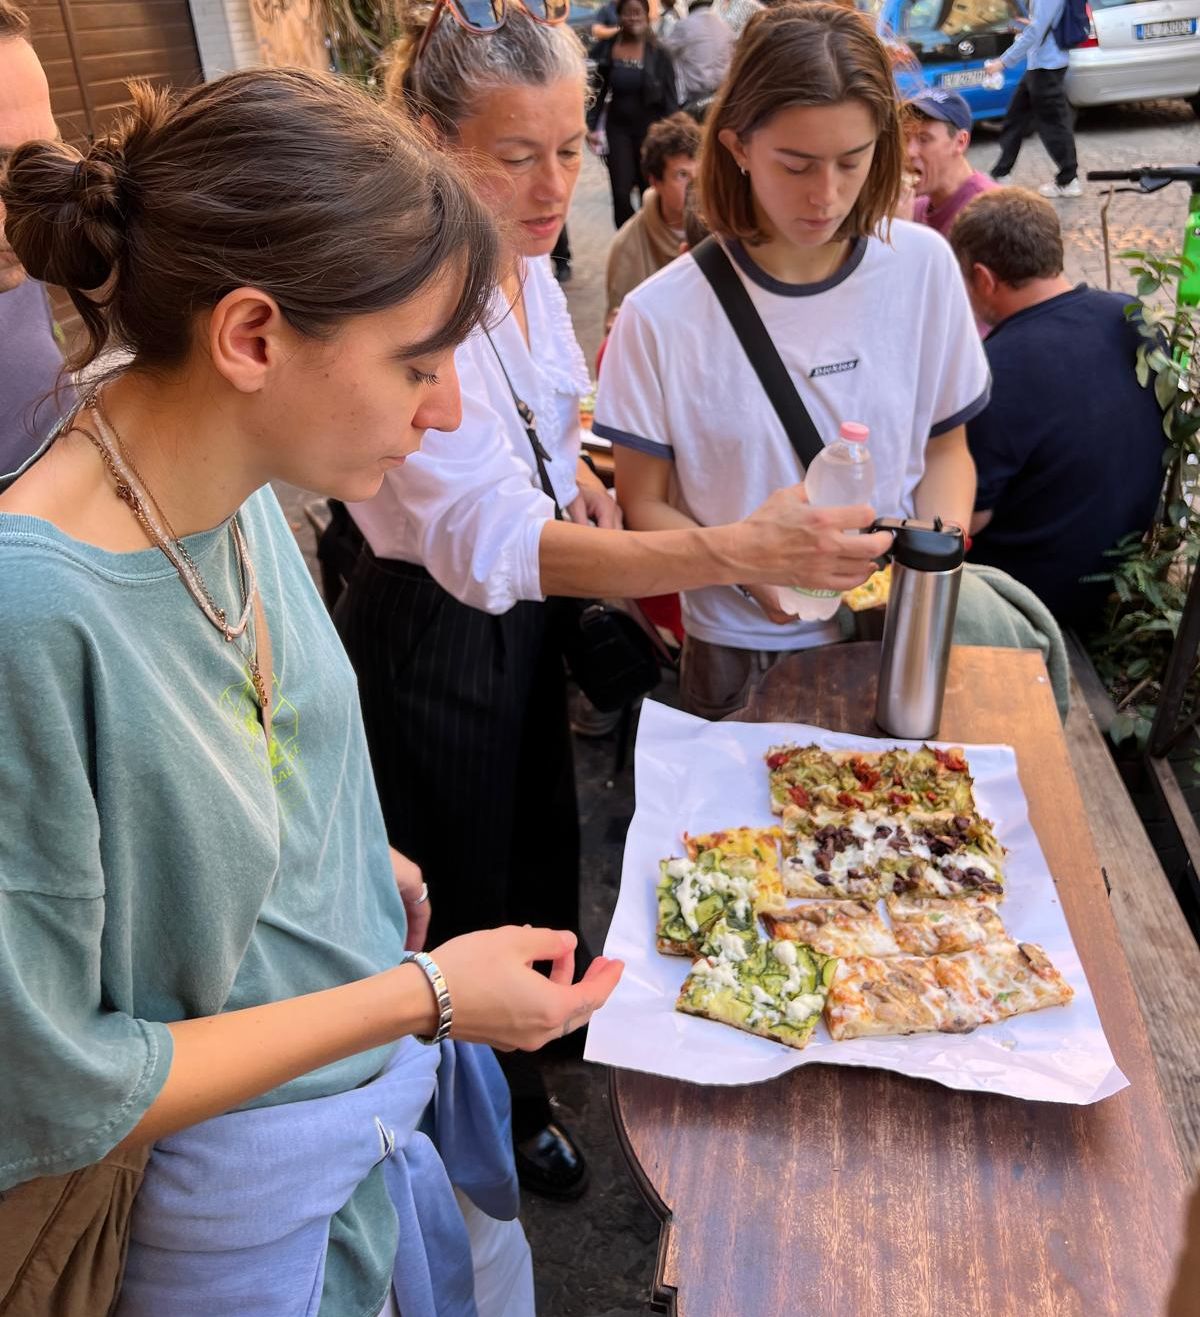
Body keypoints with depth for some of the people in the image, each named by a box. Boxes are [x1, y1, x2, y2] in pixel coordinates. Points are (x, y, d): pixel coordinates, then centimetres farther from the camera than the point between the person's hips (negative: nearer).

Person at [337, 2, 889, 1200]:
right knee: (471, 884, 15)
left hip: (523, 610, 8)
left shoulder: (525, 262, -3)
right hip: (430, 637, -7)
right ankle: (496, 1107, 44)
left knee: (542, 840, 26)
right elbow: (491, 541, -43)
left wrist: (628, 530, 1)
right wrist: (732, 550, -52)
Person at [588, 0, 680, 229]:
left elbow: (670, 98, -4)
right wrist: (592, 126, -4)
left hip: (650, 128, -1)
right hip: (618, 128, 1)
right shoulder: (606, 49, -2)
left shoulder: (658, 54, -6)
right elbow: (598, 91, 4)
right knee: (621, 193, -6)